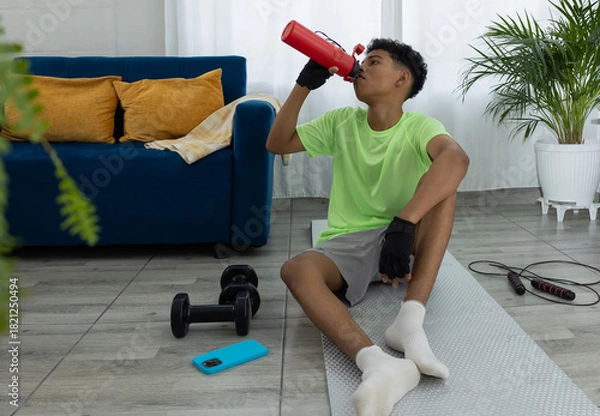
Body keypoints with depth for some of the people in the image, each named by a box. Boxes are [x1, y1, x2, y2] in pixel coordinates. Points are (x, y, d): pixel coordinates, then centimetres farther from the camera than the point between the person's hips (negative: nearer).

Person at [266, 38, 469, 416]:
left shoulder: (420, 127, -7)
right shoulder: (342, 122, 7)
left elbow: (457, 159, -30)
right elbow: (277, 144, 6)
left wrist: (403, 224, -44)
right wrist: (304, 85, -4)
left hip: (404, 241, -1)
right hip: (346, 243, 2)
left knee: (442, 183, -28)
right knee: (296, 270, -31)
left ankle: (410, 318, -38)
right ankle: (378, 364, -54)